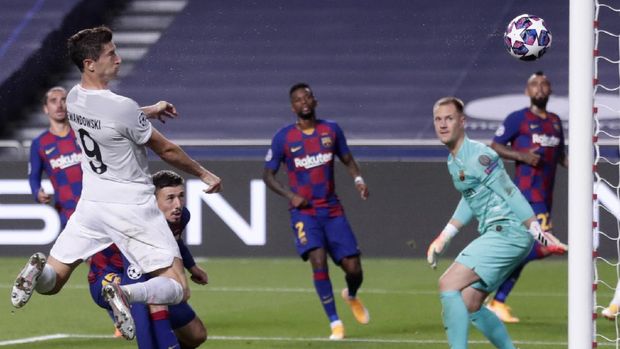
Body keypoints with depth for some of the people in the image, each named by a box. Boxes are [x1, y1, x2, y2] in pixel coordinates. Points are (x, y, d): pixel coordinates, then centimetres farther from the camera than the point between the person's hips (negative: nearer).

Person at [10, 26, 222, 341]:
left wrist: (149, 111, 35)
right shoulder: (123, 107, -21)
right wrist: (203, 174, 9)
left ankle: (38, 270, -22)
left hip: (91, 203, 6)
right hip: (132, 206, -6)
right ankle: (127, 294, -33)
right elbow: (166, 150, -7)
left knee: (50, 283, 14)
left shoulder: (74, 99, 0)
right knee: (178, 289, -3)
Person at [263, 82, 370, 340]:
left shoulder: (331, 130, 4)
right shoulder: (283, 138, -3)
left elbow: (347, 160, 15)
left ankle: (351, 296, 35)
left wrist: (358, 179, -7)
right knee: (318, 260, -23)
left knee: (353, 268, -3)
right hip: (304, 211, -2)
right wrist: (290, 195, -12)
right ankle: (334, 323, -13)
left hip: (332, 210, 3)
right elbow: (268, 175, 4)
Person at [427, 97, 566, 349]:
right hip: (495, 235, 10)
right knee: (469, 307, 9)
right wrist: (444, 237, 25)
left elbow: (510, 193, -16)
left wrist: (537, 231, -19)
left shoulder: (478, 156, -14)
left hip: (507, 232, -10)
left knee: (448, 284, -16)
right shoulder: (454, 161, 16)